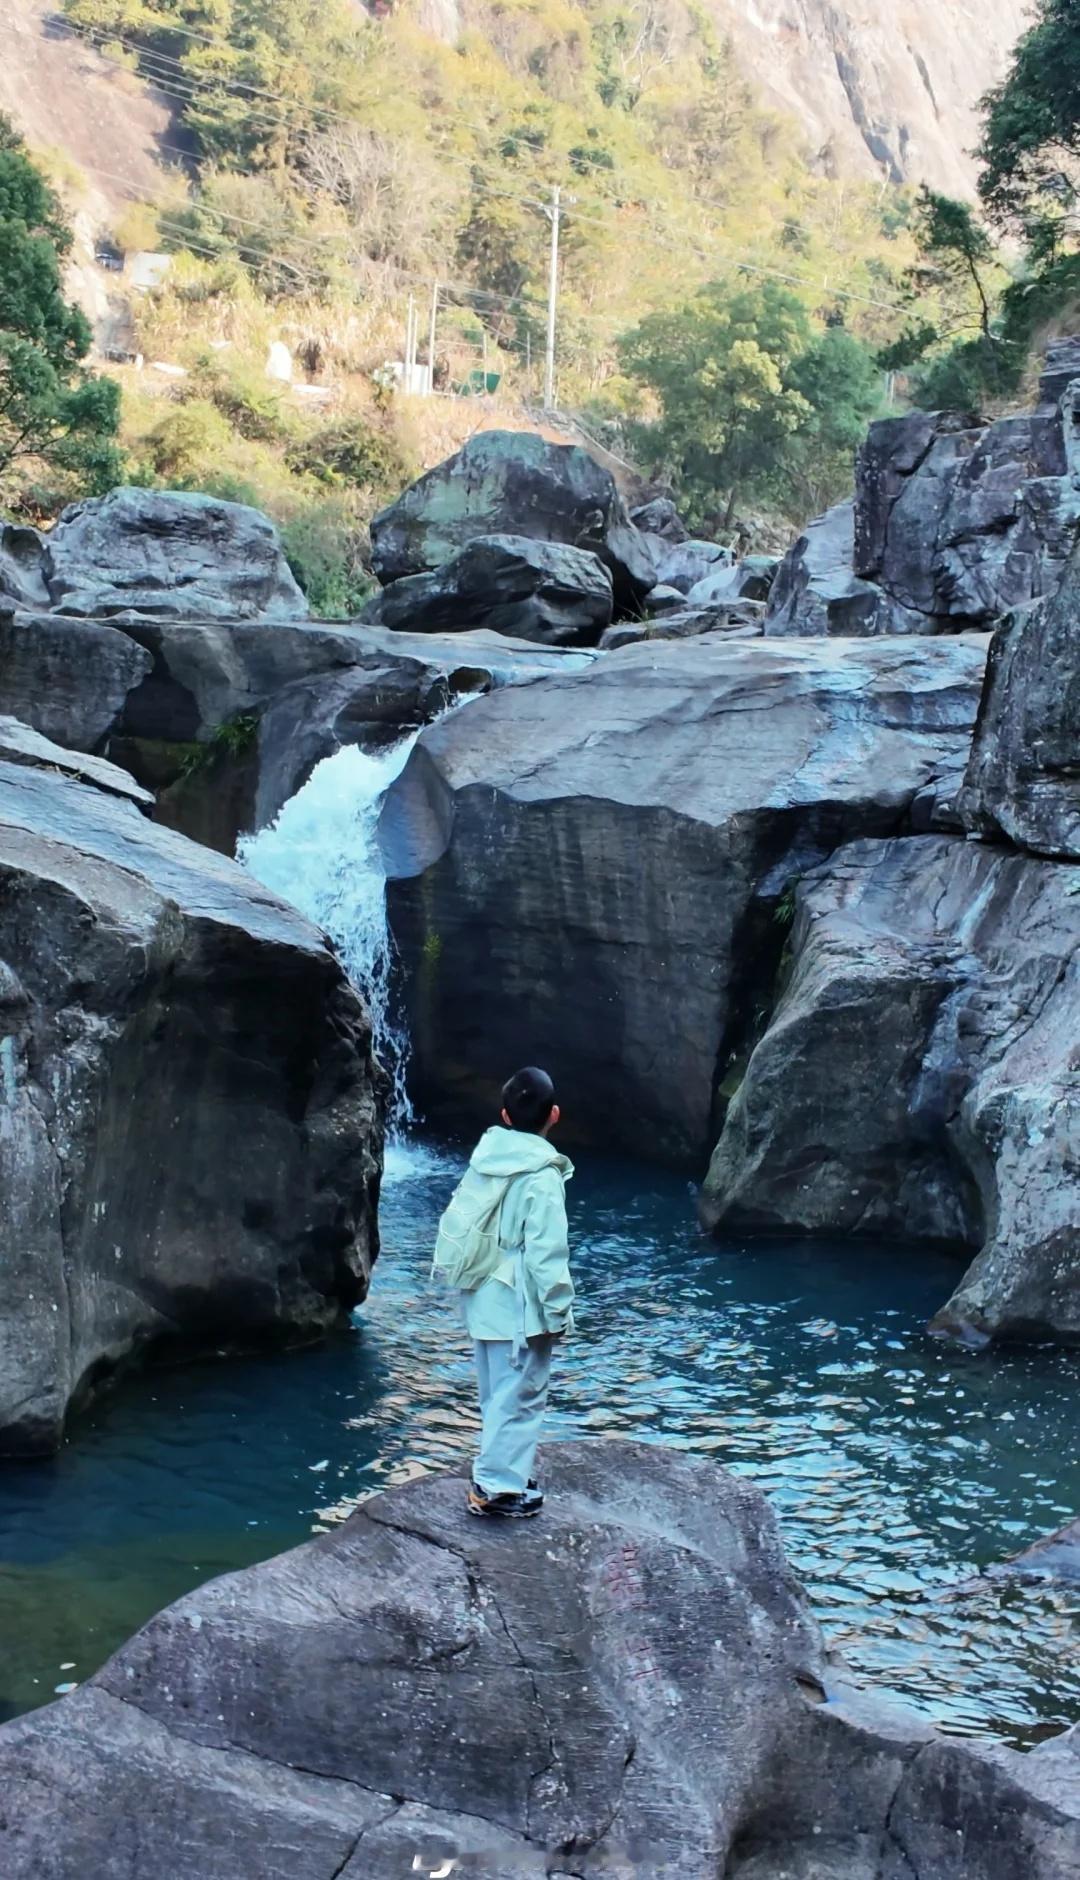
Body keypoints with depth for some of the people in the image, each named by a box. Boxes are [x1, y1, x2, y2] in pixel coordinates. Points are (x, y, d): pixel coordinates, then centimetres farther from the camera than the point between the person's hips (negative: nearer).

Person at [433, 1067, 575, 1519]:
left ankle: (503, 1471, 29)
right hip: (519, 1305, -8)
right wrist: (559, 1312, -11)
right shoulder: (541, 1176, -18)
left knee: (499, 1394, 19)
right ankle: (498, 1487, 4)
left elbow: (455, 1225, 8)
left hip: (483, 1299, 8)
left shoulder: (484, 1160, 3)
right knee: (519, 1397, 1)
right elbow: (546, 1254, -19)